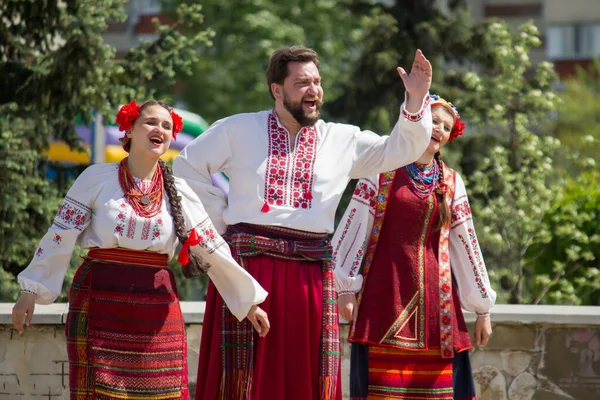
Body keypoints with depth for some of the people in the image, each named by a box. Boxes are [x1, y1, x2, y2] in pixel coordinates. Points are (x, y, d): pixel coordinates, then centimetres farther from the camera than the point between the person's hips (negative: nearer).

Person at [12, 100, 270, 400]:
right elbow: (60, 237, 1)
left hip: (156, 310, 3)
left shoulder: (179, 192, 9)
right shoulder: (97, 179, 1)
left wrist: (249, 303, 13)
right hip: (101, 303, -3)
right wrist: (31, 291, -3)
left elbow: (214, 251, 12)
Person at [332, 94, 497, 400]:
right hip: (385, 293, -3)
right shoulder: (382, 171, 2)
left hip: (433, 298, 3)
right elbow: (354, 227, -2)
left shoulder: (450, 183, 11)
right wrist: (346, 288, -8)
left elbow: (467, 245, 11)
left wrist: (482, 309, 11)